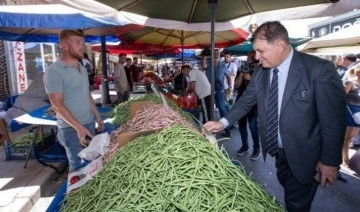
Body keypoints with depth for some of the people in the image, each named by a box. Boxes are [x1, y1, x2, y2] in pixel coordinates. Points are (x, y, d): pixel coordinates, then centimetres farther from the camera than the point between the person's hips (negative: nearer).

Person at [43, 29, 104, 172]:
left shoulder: (82, 69, 10)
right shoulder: (54, 71, -15)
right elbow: (58, 105, -18)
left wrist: (97, 116, 16)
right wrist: (79, 127, -22)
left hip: (89, 123, 7)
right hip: (71, 128, -7)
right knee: (78, 165, 4)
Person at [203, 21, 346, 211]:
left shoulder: (320, 69, -20)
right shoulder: (260, 71, -4)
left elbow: (333, 120, -16)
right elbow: (246, 101, 3)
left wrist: (330, 161, -10)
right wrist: (223, 122, -11)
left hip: (303, 154, -4)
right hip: (277, 149, 5)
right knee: (288, 190, 26)